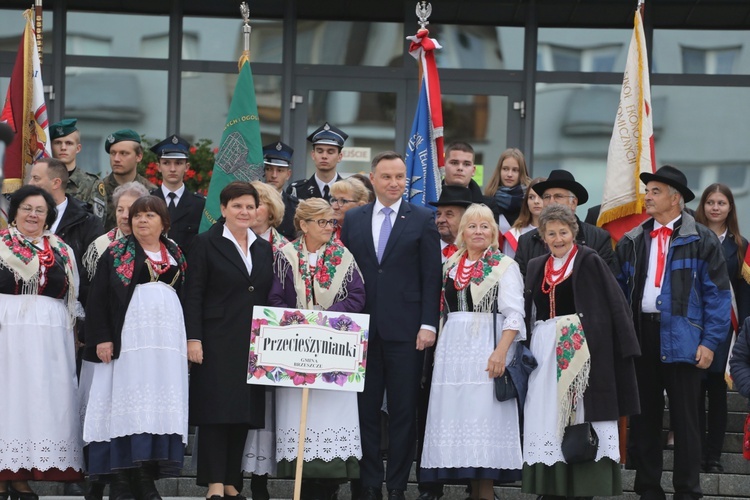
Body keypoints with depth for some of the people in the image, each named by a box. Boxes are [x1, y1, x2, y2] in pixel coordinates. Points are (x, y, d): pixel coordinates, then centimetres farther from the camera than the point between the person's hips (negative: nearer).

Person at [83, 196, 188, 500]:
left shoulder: (176, 255, 15)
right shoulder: (116, 254, 5)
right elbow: (98, 299, 0)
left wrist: (188, 339, 9)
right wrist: (102, 338, -11)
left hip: (166, 338, 3)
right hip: (127, 335, -3)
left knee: (159, 404, -1)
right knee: (126, 404, -8)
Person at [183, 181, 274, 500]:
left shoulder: (264, 249, 15)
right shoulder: (206, 244, 0)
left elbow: (268, 297, 16)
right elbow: (193, 295, -5)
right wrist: (193, 338, -13)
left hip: (253, 344, 5)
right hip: (217, 342, -5)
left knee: (244, 413, 4)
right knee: (216, 411, -7)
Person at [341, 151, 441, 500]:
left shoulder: (422, 220, 3)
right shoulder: (353, 219, 11)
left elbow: (431, 277, 0)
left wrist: (428, 324, -7)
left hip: (405, 330, -2)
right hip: (362, 328, 2)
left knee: (403, 411, 1)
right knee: (365, 409, 4)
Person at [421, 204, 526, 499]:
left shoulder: (504, 266, -2)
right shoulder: (451, 266, 14)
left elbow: (514, 314, -10)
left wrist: (500, 351, -21)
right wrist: (440, 349, 10)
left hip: (486, 347, -6)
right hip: (453, 349, 6)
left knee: (483, 416, -8)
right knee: (457, 416, 3)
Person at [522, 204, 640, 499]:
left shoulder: (589, 262, -2)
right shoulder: (536, 267, 14)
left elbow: (614, 306, -6)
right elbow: (527, 313, 19)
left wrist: (624, 347, -13)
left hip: (580, 350, -5)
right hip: (544, 350, 5)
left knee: (580, 416, -6)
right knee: (546, 420, 3)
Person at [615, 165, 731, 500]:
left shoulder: (701, 241, -1)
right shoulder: (632, 242, 12)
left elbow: (717, 294, -3)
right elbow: (619, 292, 15)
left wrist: (710, 343, -10)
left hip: (681, 340, -4)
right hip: (640, 335, 4)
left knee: (684, 419, 0)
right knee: (643, 418, 8)